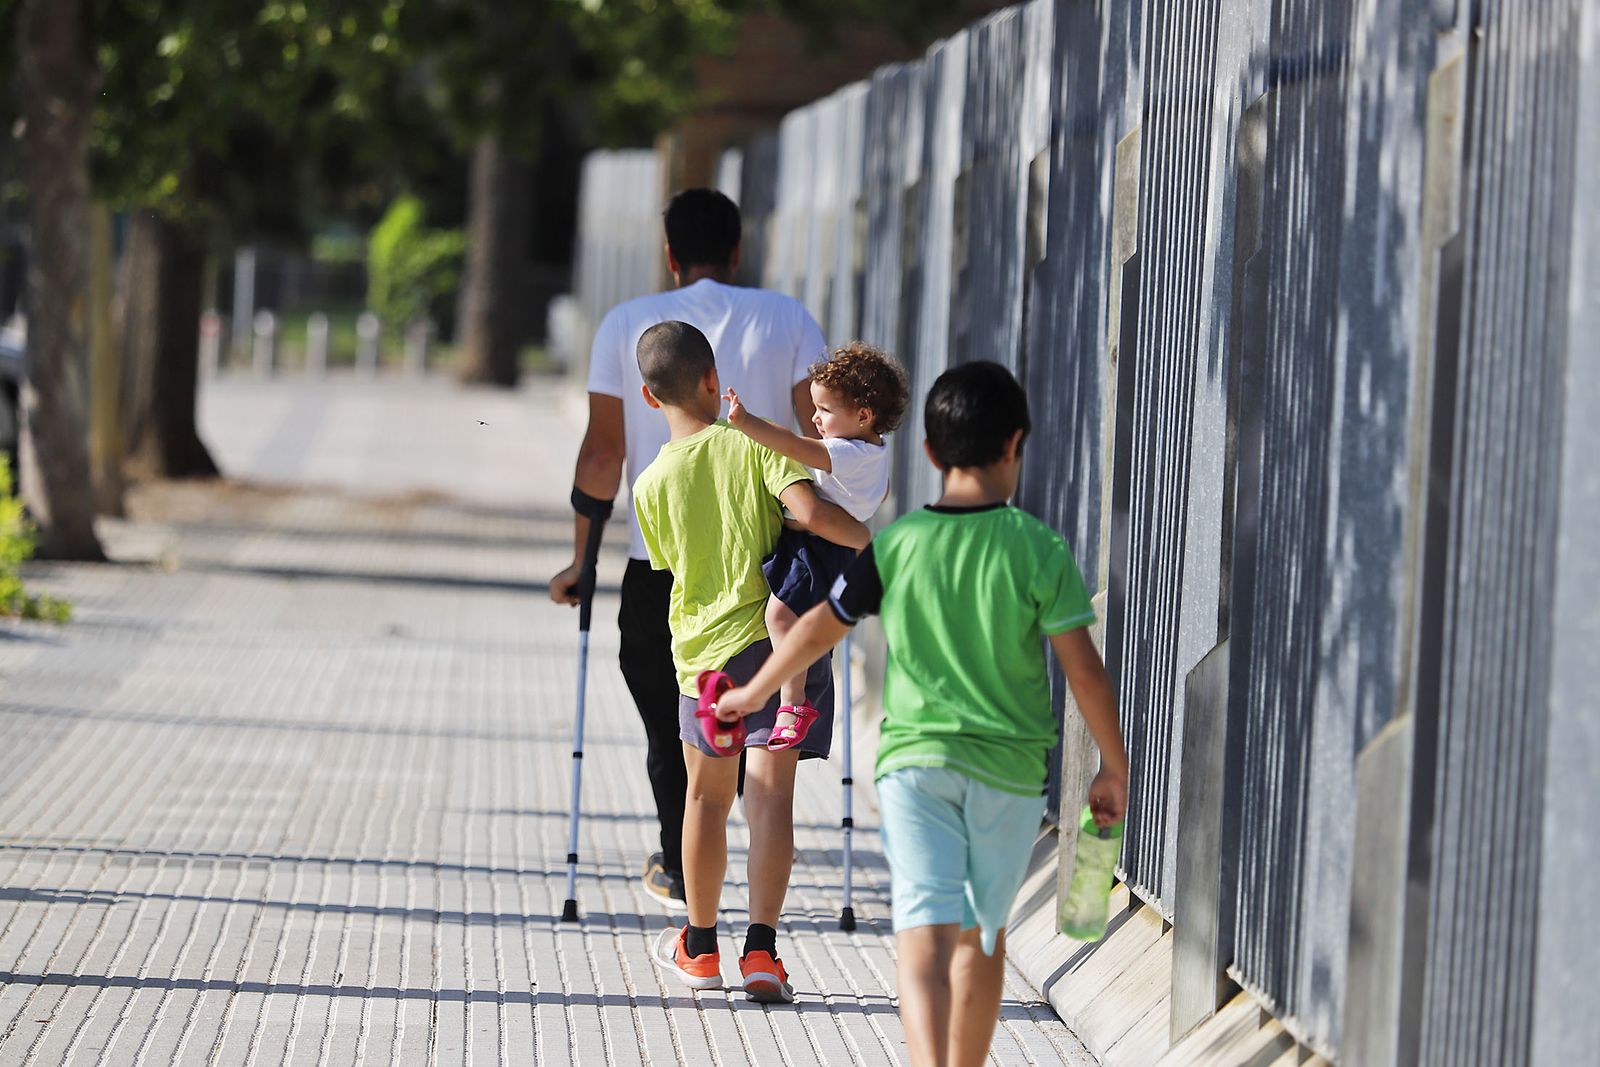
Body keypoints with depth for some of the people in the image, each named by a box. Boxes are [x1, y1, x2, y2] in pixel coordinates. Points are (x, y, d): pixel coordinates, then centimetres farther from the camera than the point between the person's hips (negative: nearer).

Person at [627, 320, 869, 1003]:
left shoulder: (651, 485, 0)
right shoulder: (753, 443, -7)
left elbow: (672, 565, 10)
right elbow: (807, 510, -21)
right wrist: (870, 540, -5)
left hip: (703, 646, 2)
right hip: (777, 632, -2)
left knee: (707, 796, 16)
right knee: (771, 793, -2)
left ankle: (699, 947, 27)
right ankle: (761, 950, -10)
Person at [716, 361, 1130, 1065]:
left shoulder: (895, 544, -1)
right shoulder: (1039, 549, -5)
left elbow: (818, 629, 10)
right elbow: (1084, 669, -4)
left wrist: (754, 692, 27)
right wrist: (1115, 770, 7)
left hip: (914, 757, 0)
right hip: (1007, 767, 0)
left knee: (925, 931, -11)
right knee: (983, 934, 17)